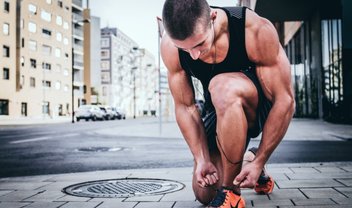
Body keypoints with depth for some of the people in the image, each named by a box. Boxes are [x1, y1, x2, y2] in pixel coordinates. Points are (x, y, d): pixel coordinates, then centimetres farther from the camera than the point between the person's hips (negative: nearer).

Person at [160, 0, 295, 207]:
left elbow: (285, 100, -26)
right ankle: (245, 160, 32)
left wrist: (259, 162, -24)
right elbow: (185, 106, -11)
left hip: (265, 107, -4)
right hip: (224, 111, 4)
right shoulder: (170, 46, -21)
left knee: (223, 87, -38)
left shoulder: (256, 31, -31)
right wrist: (202, 159, -18)